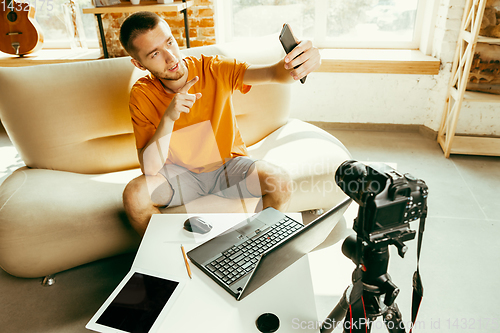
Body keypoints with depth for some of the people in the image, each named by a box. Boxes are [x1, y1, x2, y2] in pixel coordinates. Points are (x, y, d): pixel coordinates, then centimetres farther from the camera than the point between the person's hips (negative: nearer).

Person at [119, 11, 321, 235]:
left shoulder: (215, 70, -14)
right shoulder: (142, 95, -13)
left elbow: (274, 74, -25)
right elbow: (149, 168, -20)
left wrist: (297, 63, -49)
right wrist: (168, 118, -34)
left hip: (228, 163, 0)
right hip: (180, 172, 0)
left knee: (280, 183, -24)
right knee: (133, 195, -27)